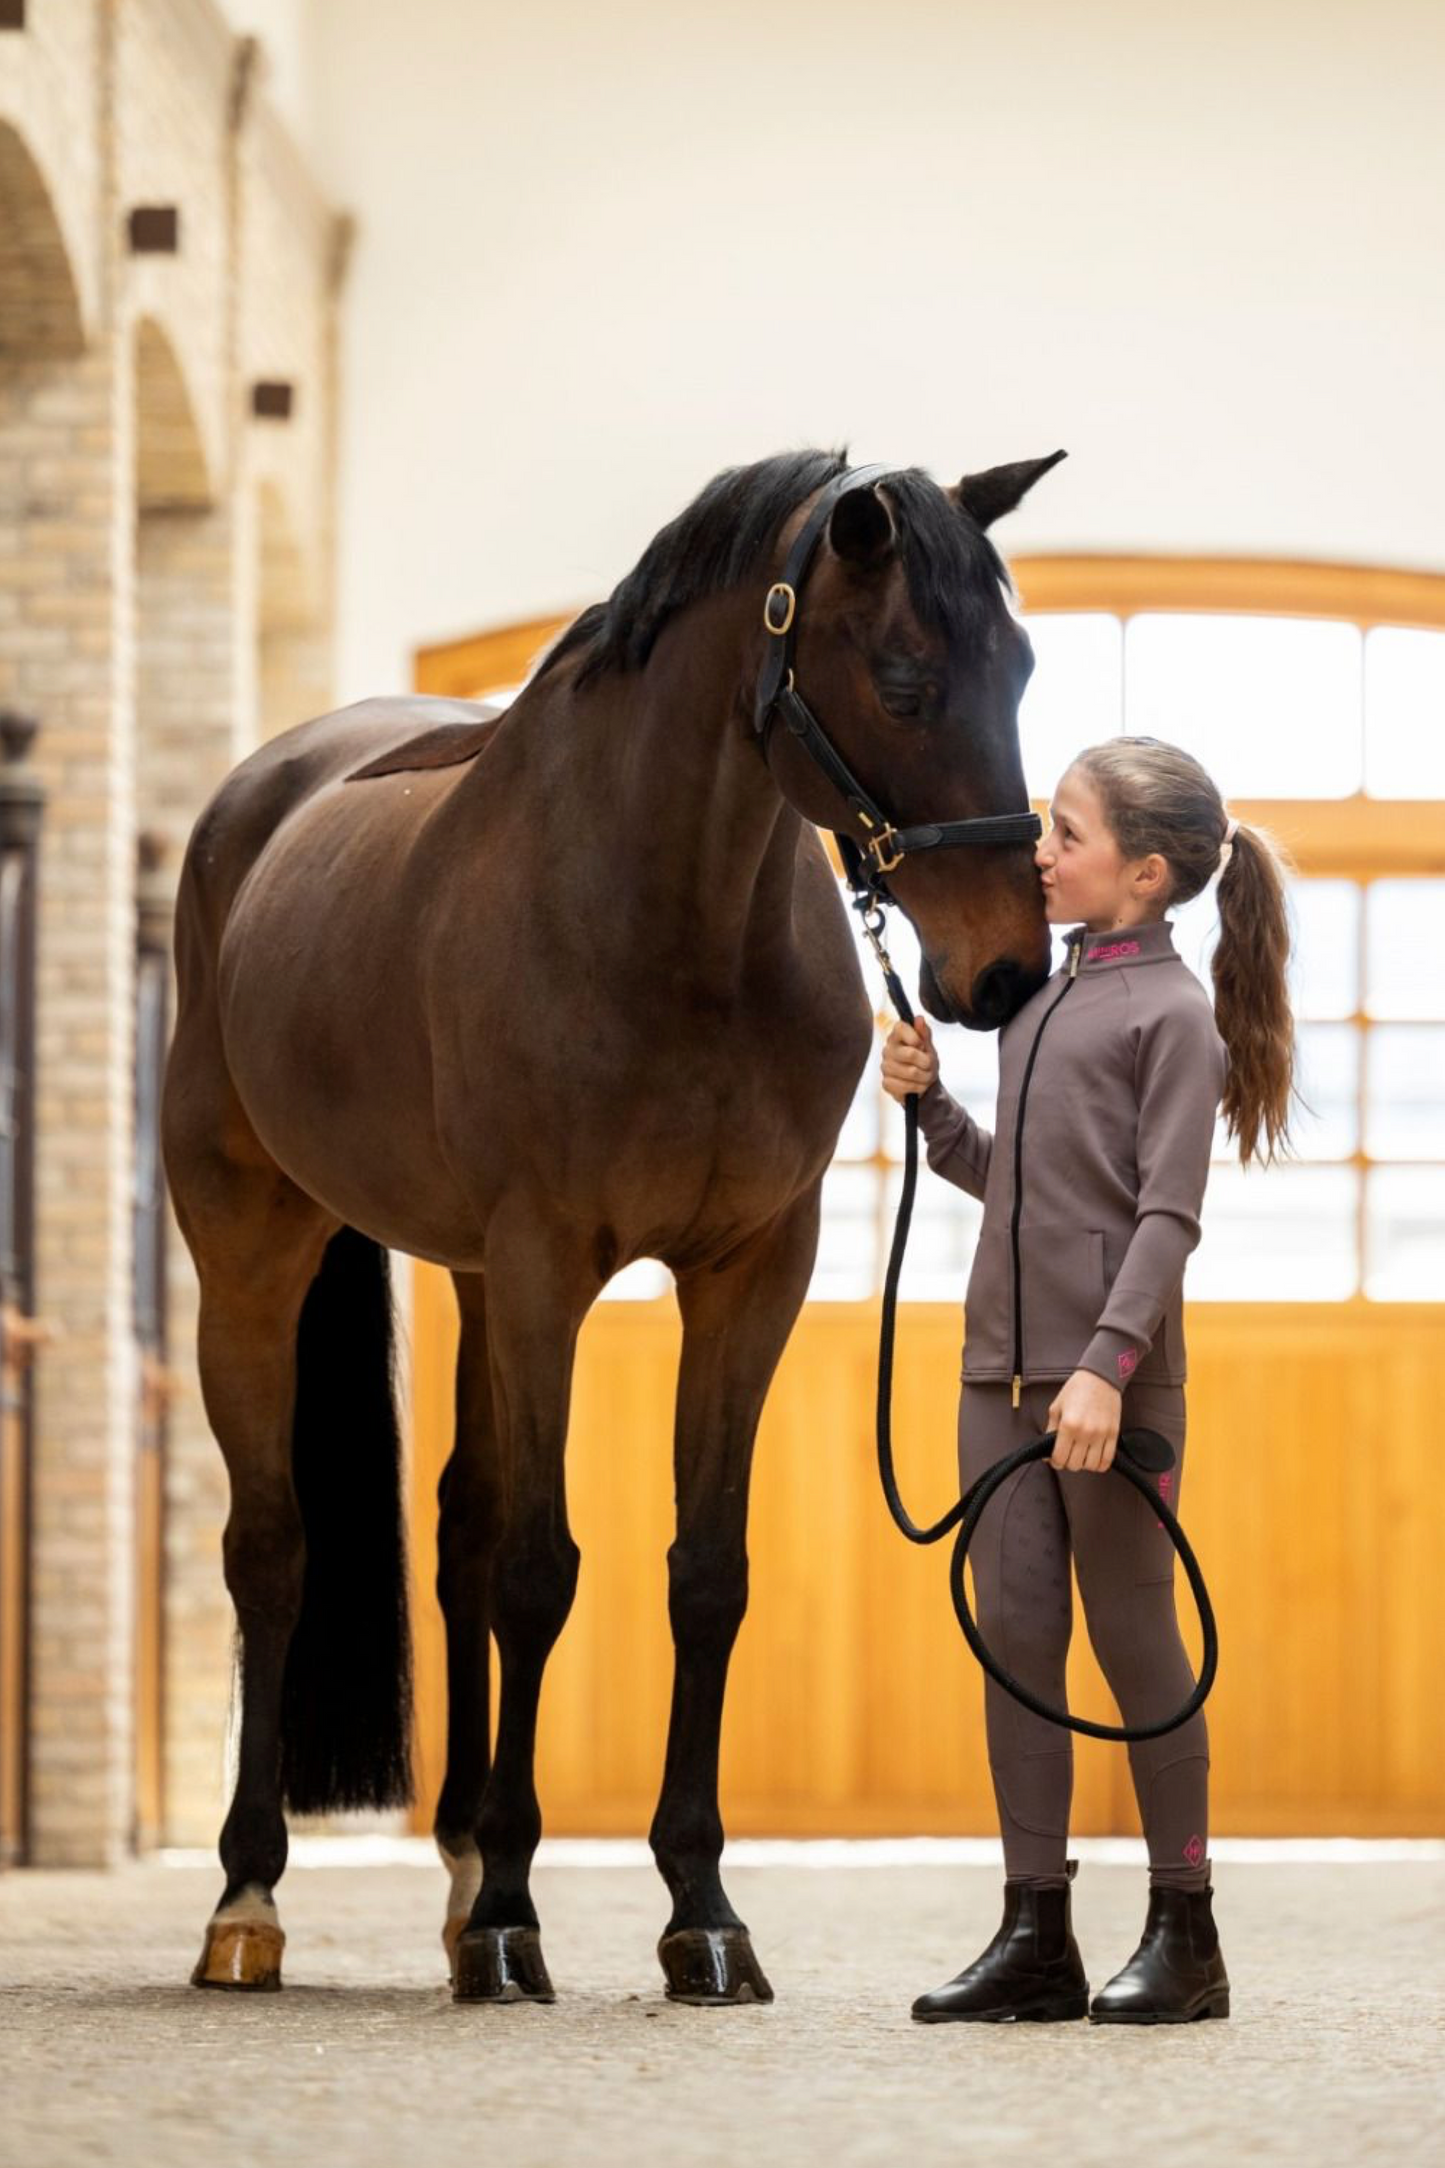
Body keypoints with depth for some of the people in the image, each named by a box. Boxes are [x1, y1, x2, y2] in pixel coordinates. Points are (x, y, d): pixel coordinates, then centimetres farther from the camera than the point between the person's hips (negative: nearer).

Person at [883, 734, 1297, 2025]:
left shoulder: (1171, 1012, -7)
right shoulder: (1042, 1003, 16)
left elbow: (1166, 1215, -14)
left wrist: (1106, 1364, -23)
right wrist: (930, 1103, 6)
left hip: (1116, 1378, -7)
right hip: (1003, 1371, 7)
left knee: (1134, 1637, -1)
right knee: (1015, 1635, 5)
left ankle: (1185, 1936, 8)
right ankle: (1036, 1938, 9)